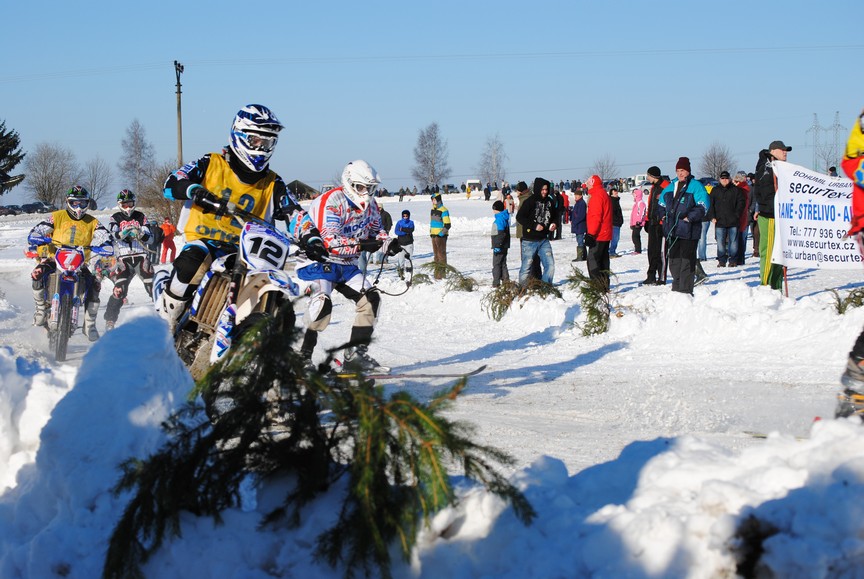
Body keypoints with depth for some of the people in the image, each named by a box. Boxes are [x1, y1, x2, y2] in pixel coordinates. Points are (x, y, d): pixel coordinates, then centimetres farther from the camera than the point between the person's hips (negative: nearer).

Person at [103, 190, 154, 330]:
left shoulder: (141, 217, 14)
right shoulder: (115, 218, 10)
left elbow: (148, 237, 4)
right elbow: (113, 233, -9)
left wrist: (140, 234, -18)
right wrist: (122, 233, -31)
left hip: (141, 255, 1)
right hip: (123, 257, -1)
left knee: (152, 285, -10)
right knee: (119, 289, -13)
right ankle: (110, 320, -5)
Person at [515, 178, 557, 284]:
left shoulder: (550, 202, 6)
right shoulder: (530, 201, -11)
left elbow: (555, 216, 22)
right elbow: (519, 217, -12)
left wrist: (554, 224, 0)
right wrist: (534, 226, -18)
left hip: (544, 240, 5)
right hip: (529, 241, -5)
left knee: (550, 265, -3)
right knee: (526, 267, 1)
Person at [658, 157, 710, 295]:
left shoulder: (695, 186, -5)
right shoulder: (671, 186, 16)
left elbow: (703, 206, -13)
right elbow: (662, 204, 29)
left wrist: (690, 217, -17)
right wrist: (664, 215, 12)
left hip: (688, 231, -7)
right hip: (672, 230, 7)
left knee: (687, 260, -4)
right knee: (674, 259, 12)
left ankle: (686, 290, -2)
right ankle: (676, 289, 21)